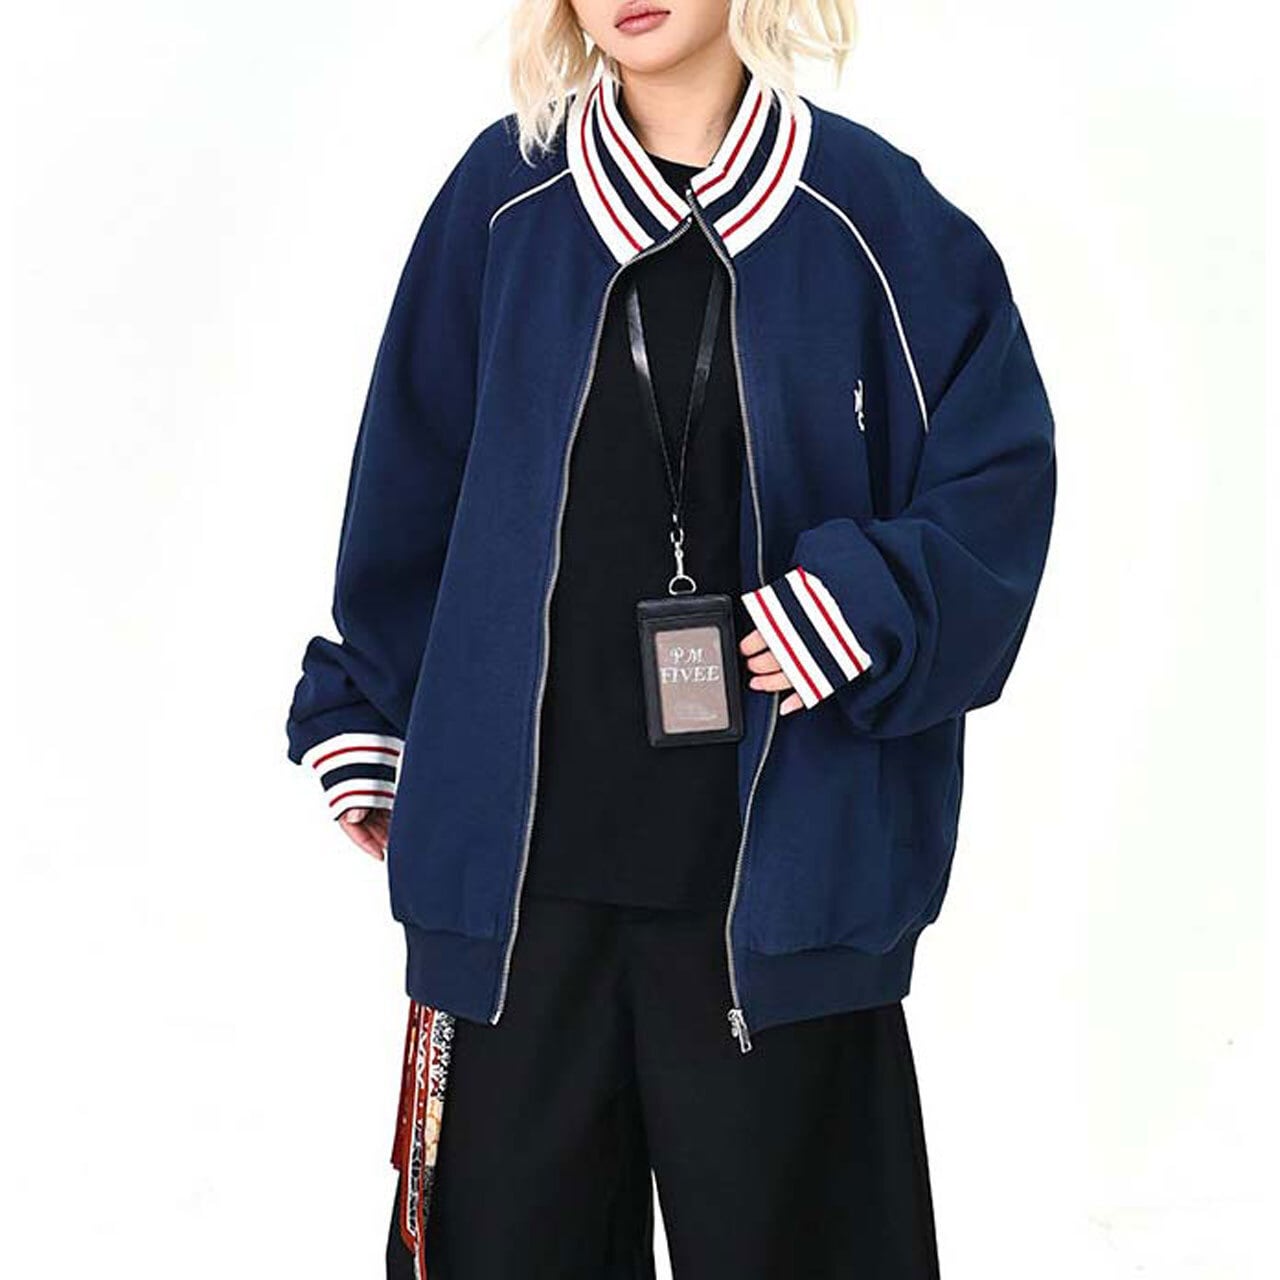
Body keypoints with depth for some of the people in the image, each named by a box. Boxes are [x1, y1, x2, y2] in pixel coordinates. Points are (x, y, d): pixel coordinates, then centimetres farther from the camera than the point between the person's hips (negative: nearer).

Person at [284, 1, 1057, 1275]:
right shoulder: (505, 196, 3)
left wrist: (853, 614, -12)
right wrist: (364, 731, 10)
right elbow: (406, 490, 9)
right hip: (522, 862, 1)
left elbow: (997, 479, 2)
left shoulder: (870, 211, 0)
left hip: (780, 865, -1)